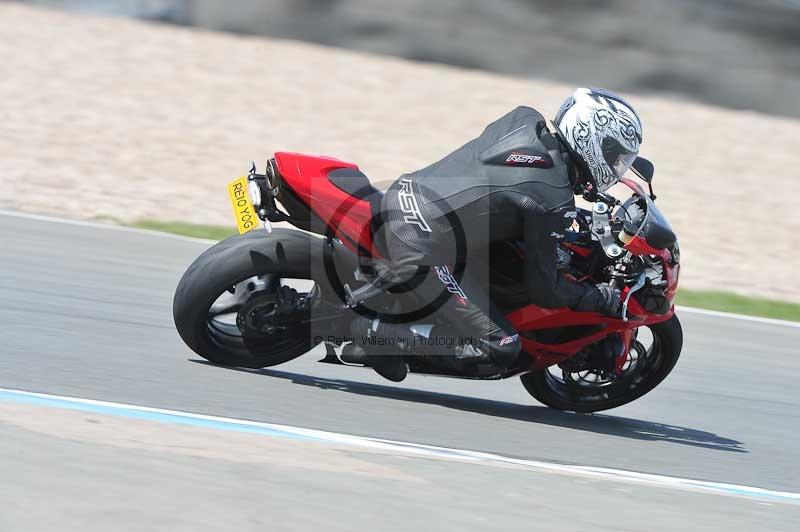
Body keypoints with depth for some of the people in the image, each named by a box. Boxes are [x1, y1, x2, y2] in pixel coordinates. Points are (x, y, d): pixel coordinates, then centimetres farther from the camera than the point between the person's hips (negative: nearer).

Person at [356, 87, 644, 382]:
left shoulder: (524, 120, 4)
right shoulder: (555, 202, -16)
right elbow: (543, 289, -8)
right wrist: (605, 300, 5)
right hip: (423, 254, -8)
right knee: (501, 348, -3)